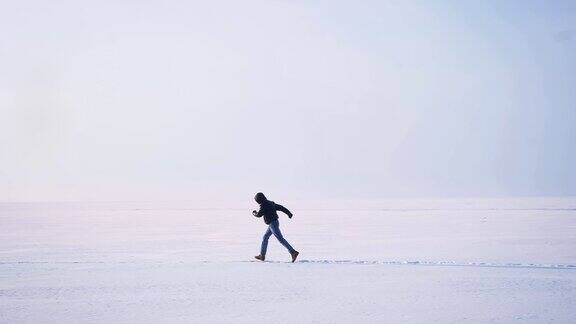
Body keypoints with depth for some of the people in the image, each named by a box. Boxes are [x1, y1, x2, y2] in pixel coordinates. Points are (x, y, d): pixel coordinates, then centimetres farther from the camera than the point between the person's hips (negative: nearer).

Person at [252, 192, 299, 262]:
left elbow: (259, 214, -12)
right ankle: (262, 255, 22)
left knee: (281, 239, -11)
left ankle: (293, 252, -15)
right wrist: (288, 213, 10)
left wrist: (254, 213, 10)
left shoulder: (263, 205, -14)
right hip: (274, 223, 10)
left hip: (273, 224, -10)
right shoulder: (270, 203, 13)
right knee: (265, 237, 17)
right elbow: (281, 207, 12)